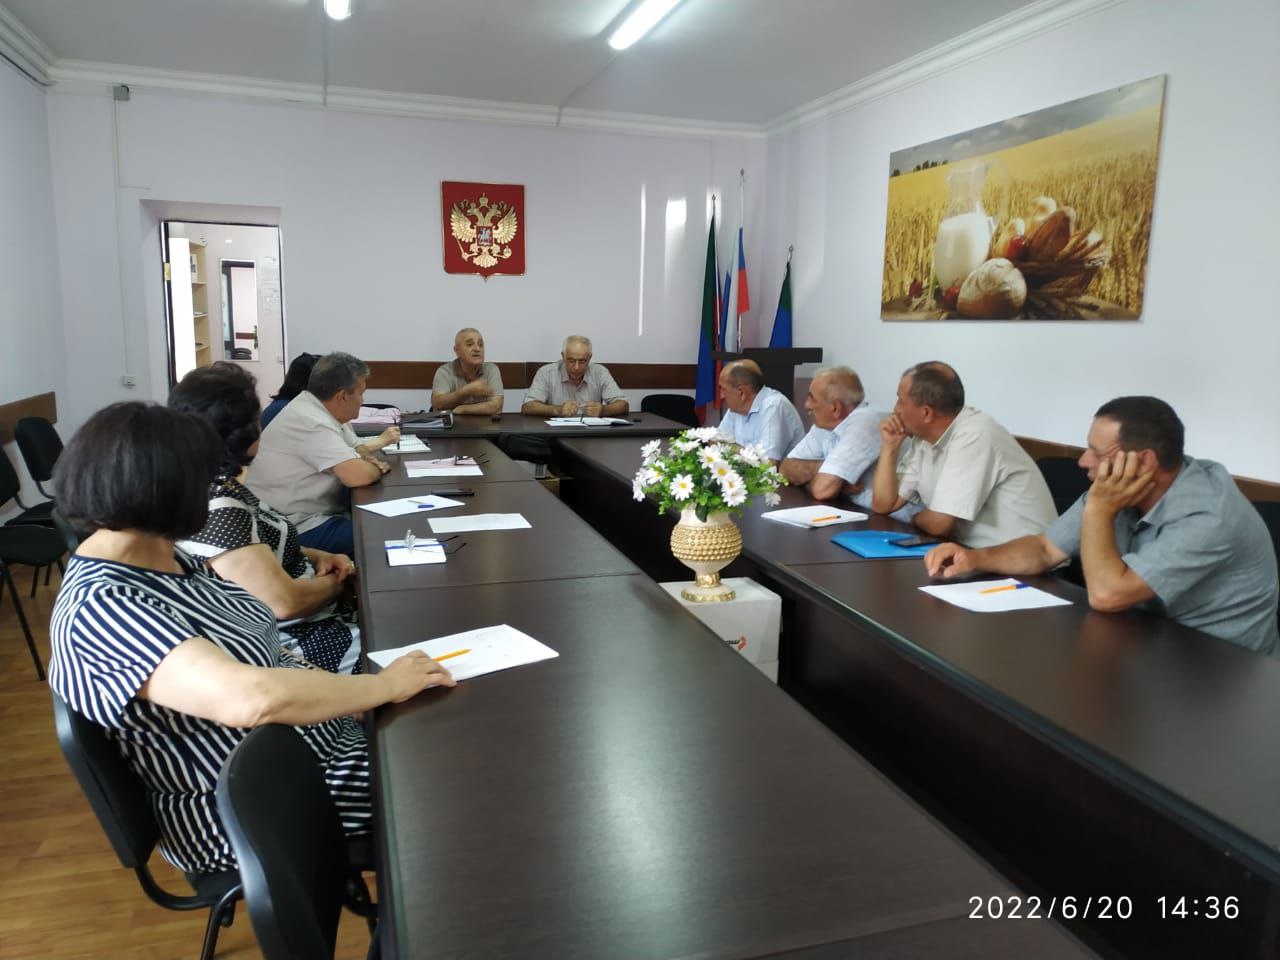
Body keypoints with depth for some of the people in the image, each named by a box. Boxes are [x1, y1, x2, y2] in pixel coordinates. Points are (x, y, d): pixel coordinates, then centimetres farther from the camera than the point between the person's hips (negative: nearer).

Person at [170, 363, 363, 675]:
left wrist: (317, 557, 3)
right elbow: (284, 601, -29)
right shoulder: (217, 508, -26)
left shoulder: (217, 485, 4)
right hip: (296, 644, -10)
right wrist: (338, 581, -10)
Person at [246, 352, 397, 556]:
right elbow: (357, 475, -31)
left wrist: (381, 441, 1)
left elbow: (353, 449, 21)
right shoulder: (313, 423, -23)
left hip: (314, 512, 10)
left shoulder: (317, 409, 7)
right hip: (297, 529, -10)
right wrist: (378, 468, -10)